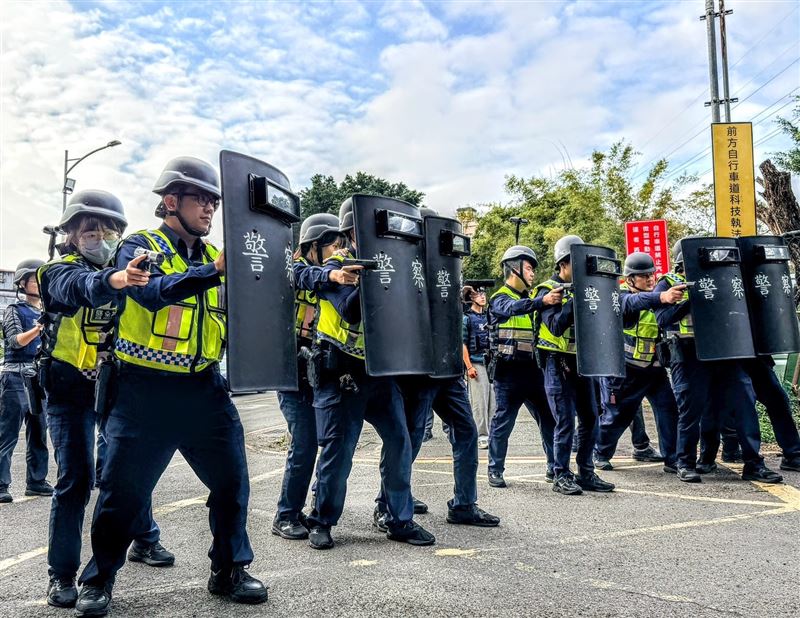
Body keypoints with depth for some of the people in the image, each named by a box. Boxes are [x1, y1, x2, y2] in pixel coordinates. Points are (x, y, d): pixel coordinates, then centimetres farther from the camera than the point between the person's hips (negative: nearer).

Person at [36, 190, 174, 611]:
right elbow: (82, 288, -34)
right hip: (71, 390, -4)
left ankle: (145, 540, 31)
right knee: (76, 477, -6)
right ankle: (62, 574, 6)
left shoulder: (124, 270, 6)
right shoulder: (60, 271, -10)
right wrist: (112, 280, -55)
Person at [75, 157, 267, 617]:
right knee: (125, 488, 4)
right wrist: (213, 271, -35)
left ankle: (230, 569, 23)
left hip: (205, 388, 4)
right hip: (146, 390, -4)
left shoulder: (216, 256, 12)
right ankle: (100, 578, 26)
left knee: (233, 479, 4)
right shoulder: (141, 246, -2)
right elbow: (152, 292, -24)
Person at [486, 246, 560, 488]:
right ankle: (495, 470, 12)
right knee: (503, 422, 0)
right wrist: (543, 301, -42)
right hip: (509, 371, -6)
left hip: (533, 370, 7)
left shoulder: (531, 299, 18)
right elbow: (514, 308, -27)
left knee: (549, 419, 8)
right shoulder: (500, 298, -4)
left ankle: (554, 468, 19)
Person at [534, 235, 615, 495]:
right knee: (566, 422, -6)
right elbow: (556, 326, -19)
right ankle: (561, 476, 6)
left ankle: (586, 473, 19)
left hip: (582, 362, 7)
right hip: (558, 364, -6)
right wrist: (574, 300, -24)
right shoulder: (548, 290, -7)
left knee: (590, 419, 8)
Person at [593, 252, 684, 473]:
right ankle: (601, 454, 28)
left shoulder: (656, 293, 6)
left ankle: (672, 459, 3)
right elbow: (635, 302, -36)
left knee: (669, 409, -7)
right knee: (617, 414, 6)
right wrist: (661, 297, -55)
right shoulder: (622, 296, -13)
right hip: (623, 369, -5)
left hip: (654, 368, 5)